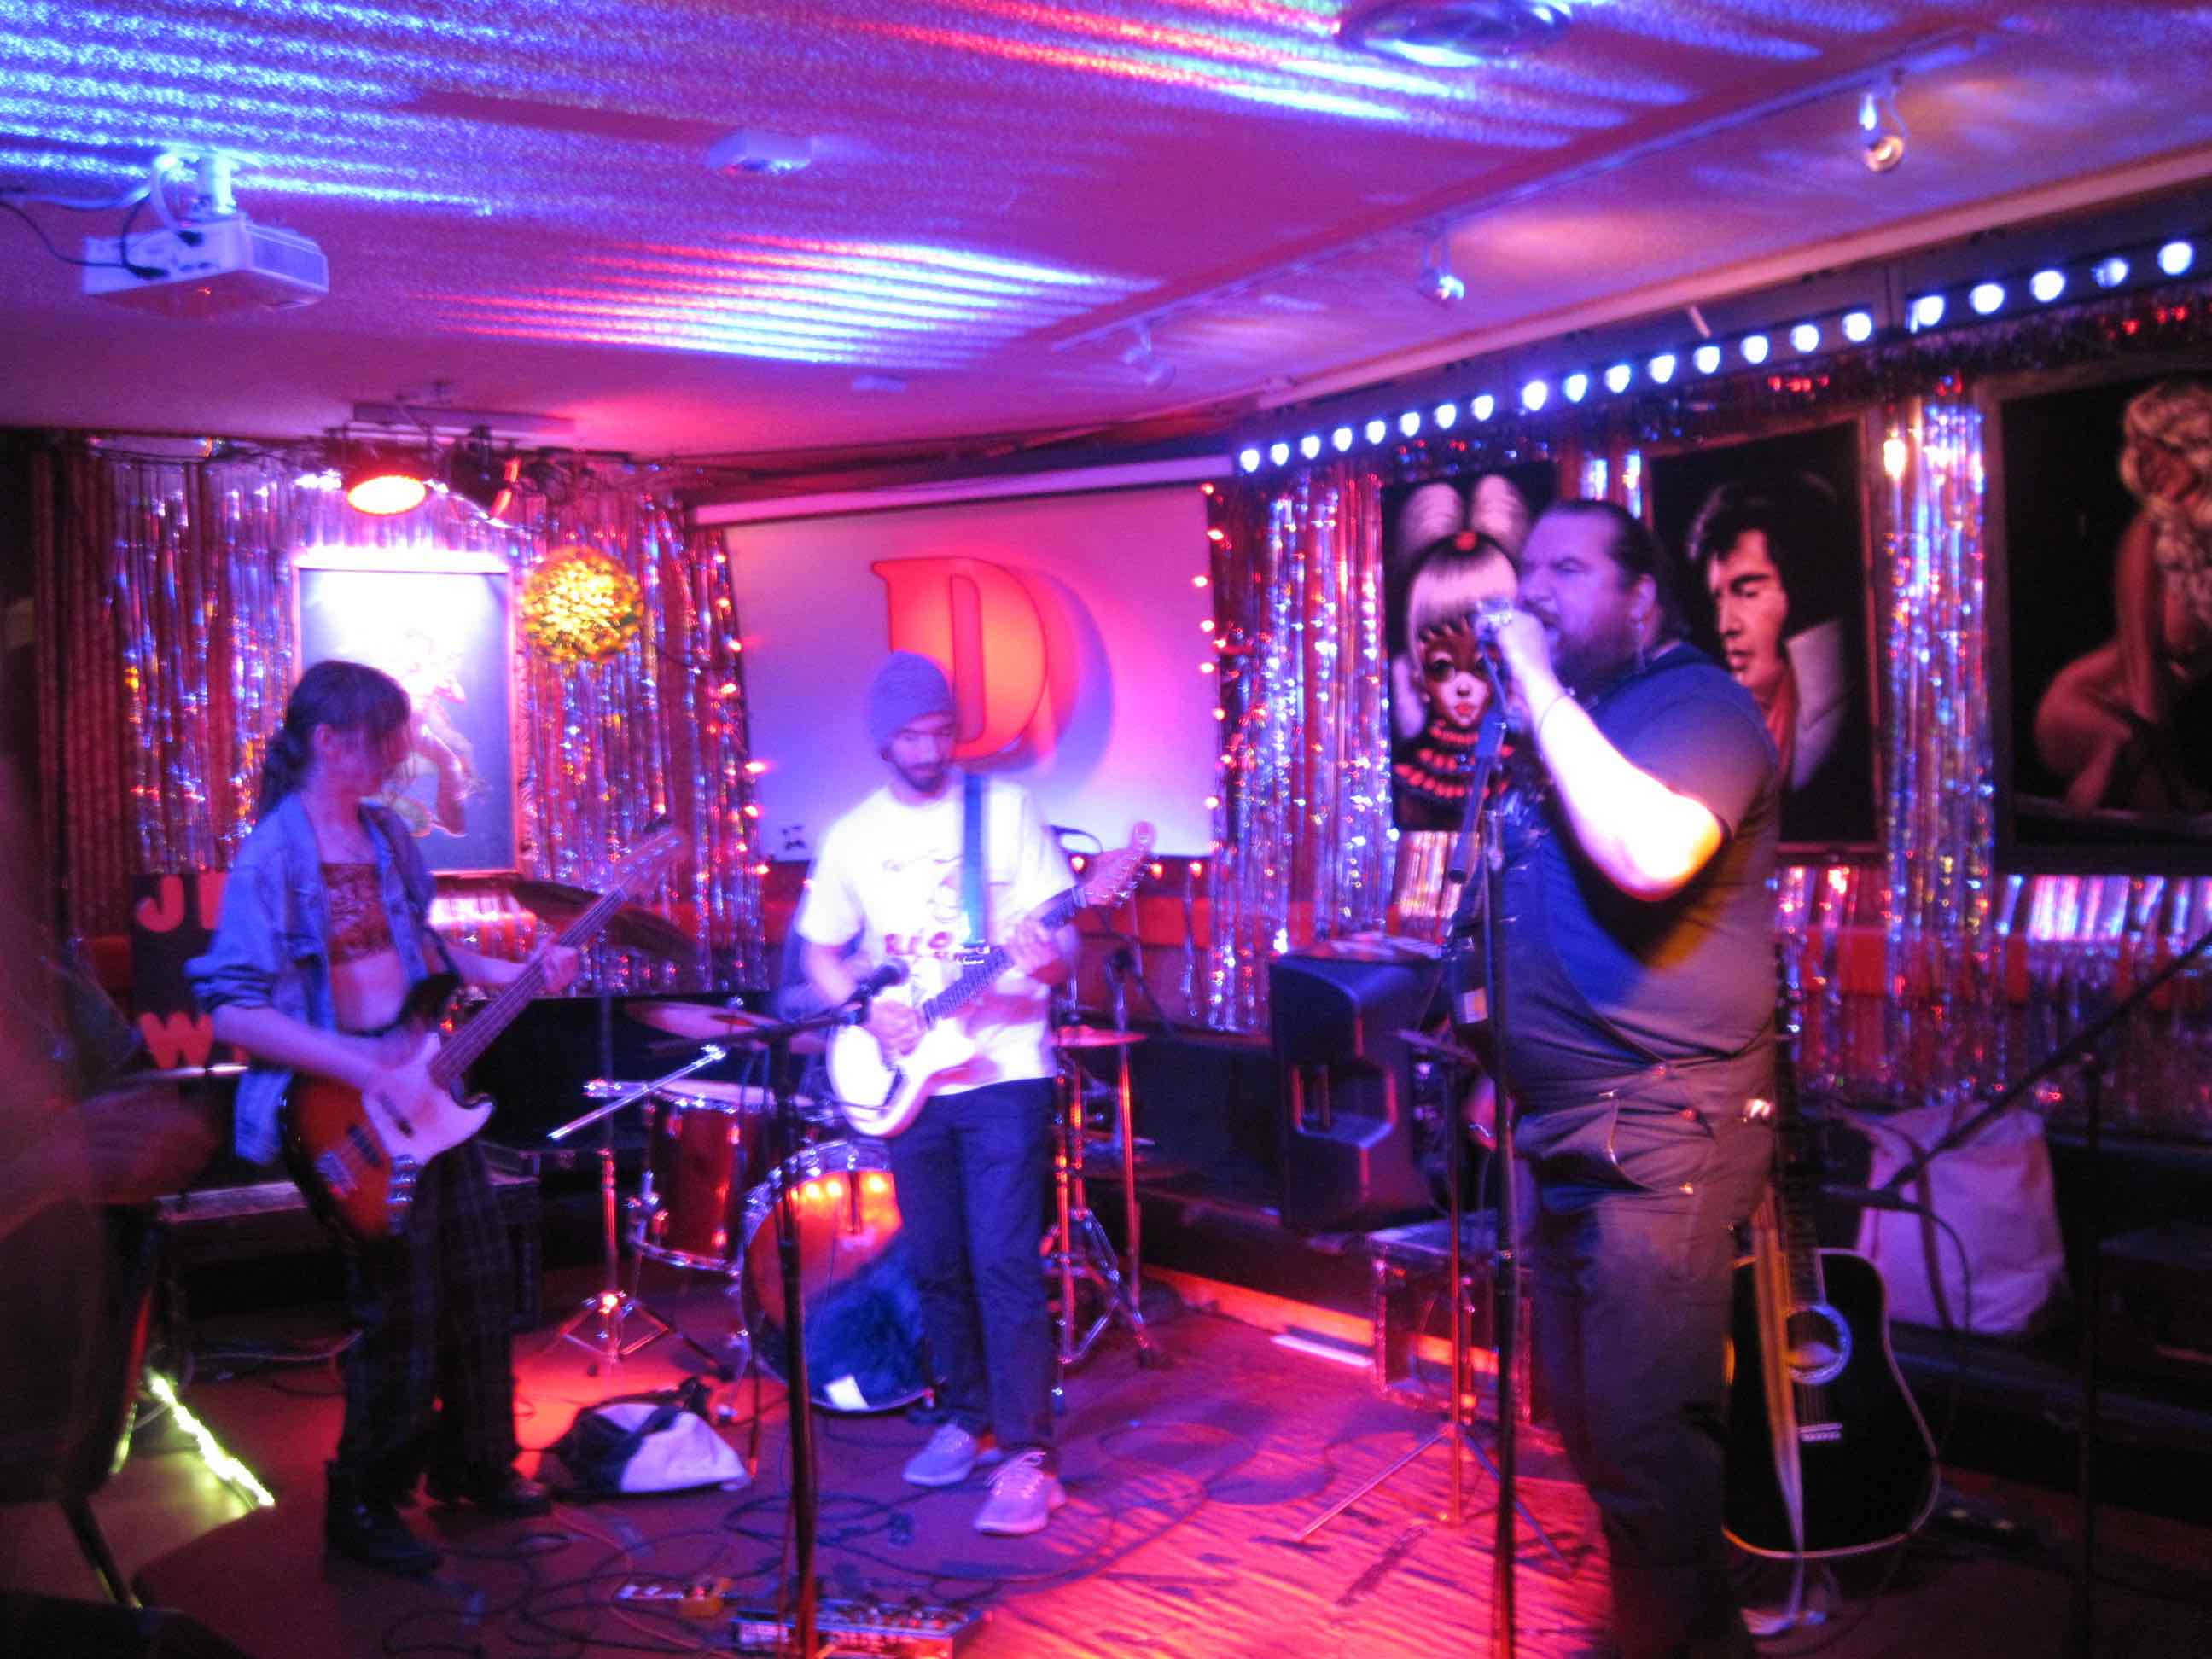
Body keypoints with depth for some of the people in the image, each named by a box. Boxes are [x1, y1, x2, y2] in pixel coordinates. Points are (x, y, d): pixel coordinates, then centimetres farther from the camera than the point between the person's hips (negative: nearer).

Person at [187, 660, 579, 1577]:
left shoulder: (388, 833, 7)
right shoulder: (274, 854, -17)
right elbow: (234, 1010, -23)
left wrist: (511, 973, 5)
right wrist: (369, 1071, -28)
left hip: (428, 1087, 8)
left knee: (480, 1286, 15)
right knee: (401, 1317, -1)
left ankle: (473, 1458, 33)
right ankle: (362, 1503, 19)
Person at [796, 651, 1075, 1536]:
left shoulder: (1006, 808, -1)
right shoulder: (851, 836, 7)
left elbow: (1062, 939, -3)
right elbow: (821, 953, 13)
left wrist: (1048, 956, -26)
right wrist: (867, 1009, -6)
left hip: (1004, 1072, -4)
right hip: (909, 1079, 4)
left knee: (1004, 1266, -8)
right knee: (937, 1268, 11)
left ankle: (1025, 1455, -2)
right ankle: (968, 1419, 28)